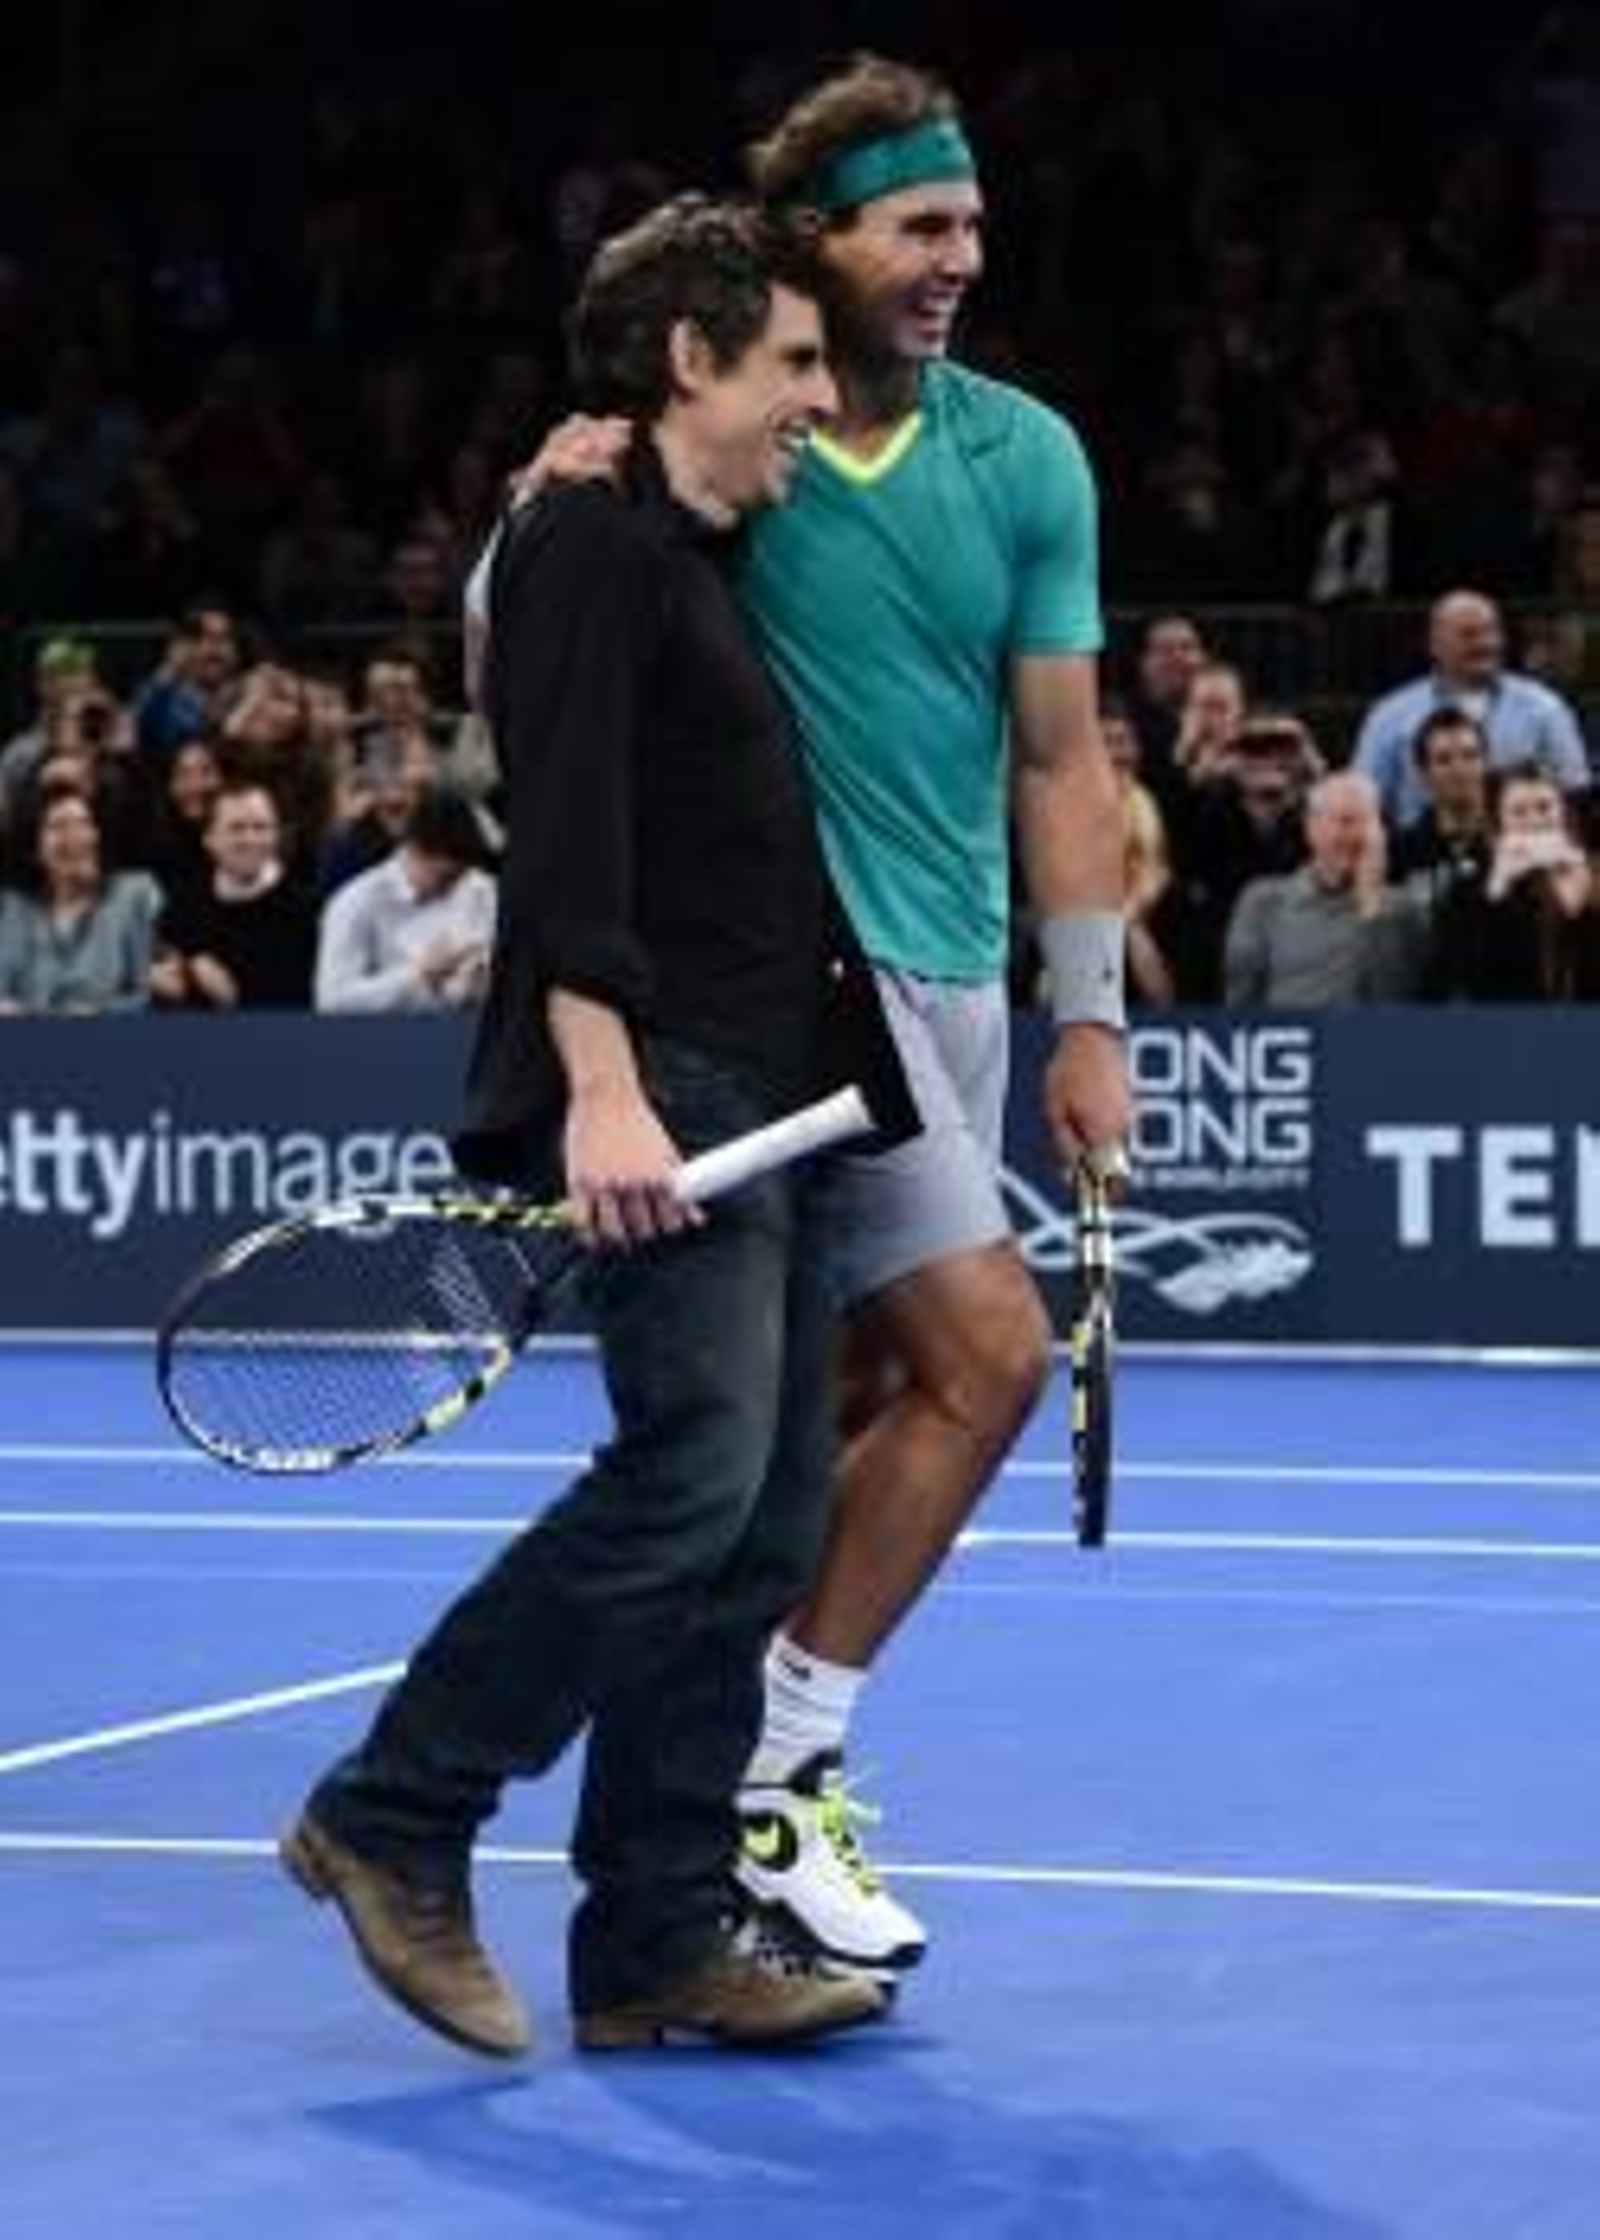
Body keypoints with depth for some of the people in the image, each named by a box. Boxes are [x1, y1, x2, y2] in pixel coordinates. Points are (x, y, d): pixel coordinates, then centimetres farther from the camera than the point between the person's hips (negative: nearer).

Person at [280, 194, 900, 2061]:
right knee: (694, 1471, -18)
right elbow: (564, 836, -16)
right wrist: (601, 1087, -25)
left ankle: (655, 1944, 8)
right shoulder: (589, 542, -5)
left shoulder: (707, 571, 24)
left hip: (756, 1112, 10)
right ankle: (394, 1821, -7)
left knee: (756, 1522, 5)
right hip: (654, 1095, -10)